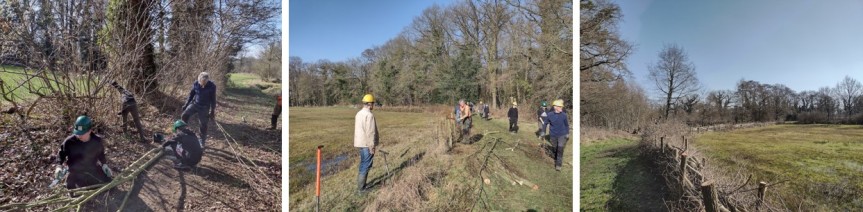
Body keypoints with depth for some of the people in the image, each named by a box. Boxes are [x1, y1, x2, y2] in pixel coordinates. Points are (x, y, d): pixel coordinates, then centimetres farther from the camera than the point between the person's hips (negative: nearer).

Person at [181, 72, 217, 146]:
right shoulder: (195, 84, -10)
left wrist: (212, 111, -4)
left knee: (203, 125, 4)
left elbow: (213, 99, -7)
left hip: (204, 107, -3)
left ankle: (202, 141, 18)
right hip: (194, 104, 3)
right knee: (184, 116, -14)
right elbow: (191, 95, 5)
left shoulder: (212, 86, -17)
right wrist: (186, 105, 6)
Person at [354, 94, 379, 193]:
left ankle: (361, 185, 28)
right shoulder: (369, 115, -19)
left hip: (360, 143, 9)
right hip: (367, 144, -9)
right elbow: (371, 132, -22)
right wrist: (372, 147, -17)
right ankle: (360, 188, 3)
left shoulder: (359, 113, 10)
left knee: (363, 165, 19)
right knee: (365, 166, -2)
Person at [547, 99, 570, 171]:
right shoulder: (550, 115, -10)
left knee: (560, 149, -11)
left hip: (562, 135, -1)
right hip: (553, 135, 1)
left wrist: (567, 133, 8)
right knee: (555, 149, 15)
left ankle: (558, 165, -4)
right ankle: (556, 160, 39)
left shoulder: (563, 115, -10)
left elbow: (566, 124, 4)